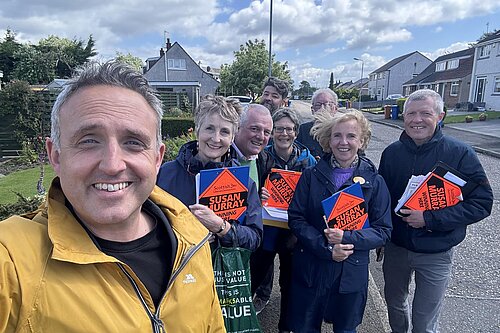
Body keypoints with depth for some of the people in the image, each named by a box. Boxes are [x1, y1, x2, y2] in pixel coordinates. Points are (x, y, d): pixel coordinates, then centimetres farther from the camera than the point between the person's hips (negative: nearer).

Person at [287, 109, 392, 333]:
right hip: (309, 269, 0)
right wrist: (326, 248, -19)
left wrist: (347, 238, -21)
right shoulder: (311, 176, -4)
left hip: (351, 273, 0)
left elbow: (383, 231, -4)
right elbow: (295, 218, -7)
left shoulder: (374, 181, -5)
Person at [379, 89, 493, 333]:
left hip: (435, 254, -3)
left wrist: (430, 219, -23)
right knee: (394, 304, 23)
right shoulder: (391, 152, -3)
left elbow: (482, 202, -14)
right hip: (395, 248, 4)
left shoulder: (460, 154, -13)